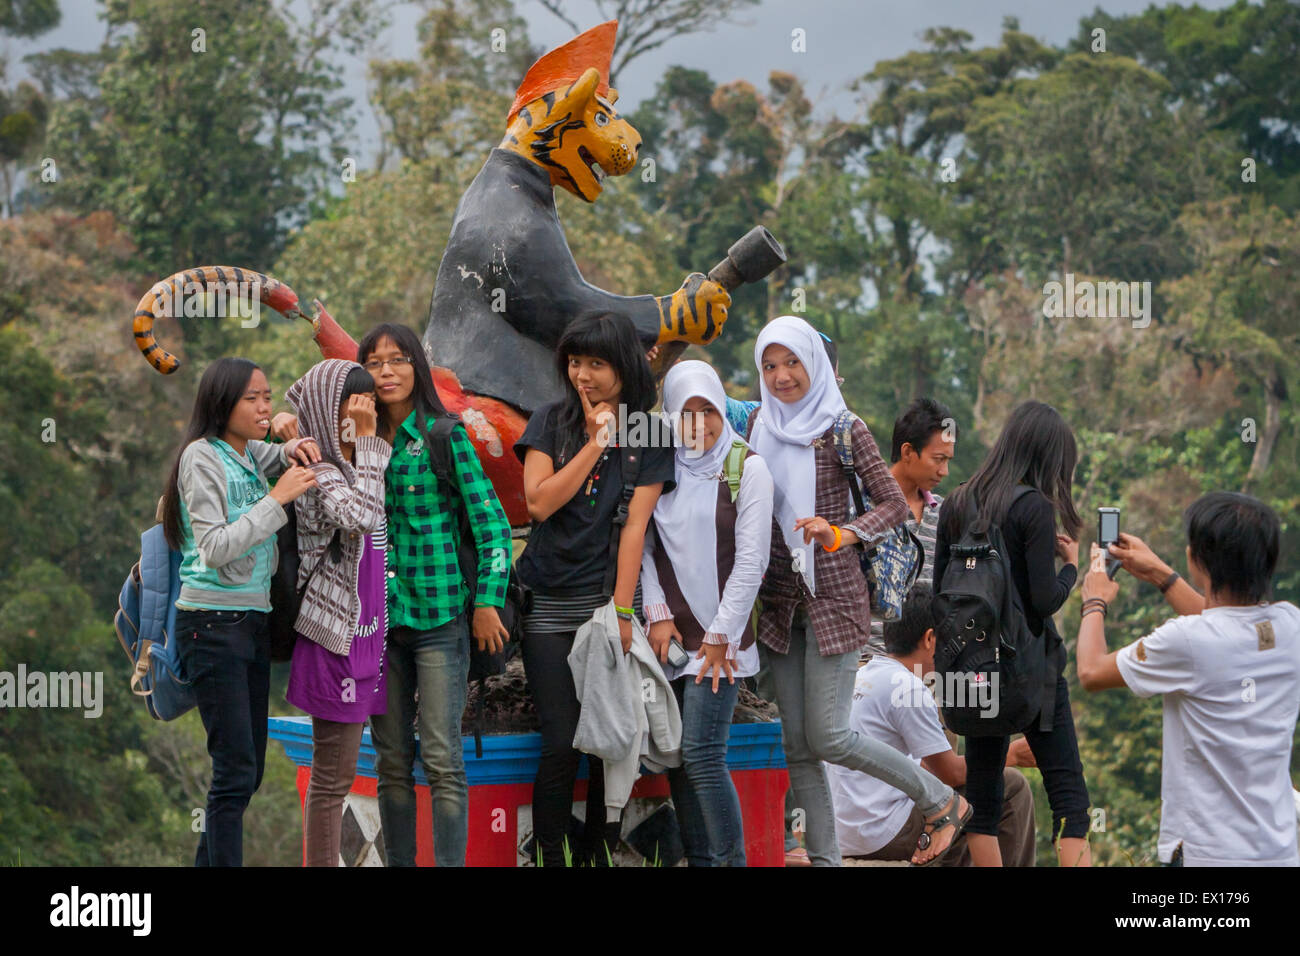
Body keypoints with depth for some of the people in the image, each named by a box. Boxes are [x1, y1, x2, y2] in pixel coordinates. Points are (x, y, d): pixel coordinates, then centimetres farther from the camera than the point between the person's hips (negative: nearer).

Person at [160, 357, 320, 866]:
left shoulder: (250, 454, 12)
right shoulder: (203, 457, -9)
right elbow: (215, 549, -17)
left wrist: (295, 451, 8)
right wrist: (277, 498, -18)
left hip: (255, 621, 8)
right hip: (213, 624, -8)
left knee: (249, 770, 9)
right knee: (236, 768, -12)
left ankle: (208, 862, 16)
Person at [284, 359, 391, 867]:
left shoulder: (355, 465, 15)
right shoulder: (317, 472, -13)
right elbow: (361, 516, -30)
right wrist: (368, 442, -22)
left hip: (365, 634, 9)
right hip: (337, 637, -9)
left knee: (336, 771, 11)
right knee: (333, 775, -5)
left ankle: (322, 860, 16)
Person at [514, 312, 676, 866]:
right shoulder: (552, 421, 6)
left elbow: (635, 524, -6)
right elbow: (539, 502, -6)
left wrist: (621, 613, -11)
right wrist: (596, 443, -9)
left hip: (607, 597, 0)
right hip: (549, 605, 0)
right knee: (561, 744, -6)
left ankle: (599, 852, 12)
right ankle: (551, 857, 3)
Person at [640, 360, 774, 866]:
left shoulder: (747, 468, -2)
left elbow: (751, 561, -6)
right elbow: (643, 547, 9)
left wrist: (721, 636, -8)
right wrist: (658, 614, -3)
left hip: (720, 635, -4)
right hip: (669, 634, 4)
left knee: (701, 752, -13)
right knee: (674, 757, 3)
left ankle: (731, 860, -8)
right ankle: (698, 860, 11)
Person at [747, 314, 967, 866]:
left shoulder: (842, 429, -6)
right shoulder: (759, 425, 8)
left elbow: (894, 504, -7)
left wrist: (839, 534, -22)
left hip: (833, 595, -5)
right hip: (778, 598, 5)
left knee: (827, 737, -9)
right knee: (796, 744, 4)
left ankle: (942, 803, 8)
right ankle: (824, 859, 10)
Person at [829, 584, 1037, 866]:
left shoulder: (860, 677, 15)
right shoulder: (907, 686, -13)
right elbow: (950, 773, -9)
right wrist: (1011, 756, 5)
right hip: (881, 833, -10)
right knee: (1012, 787, -4)